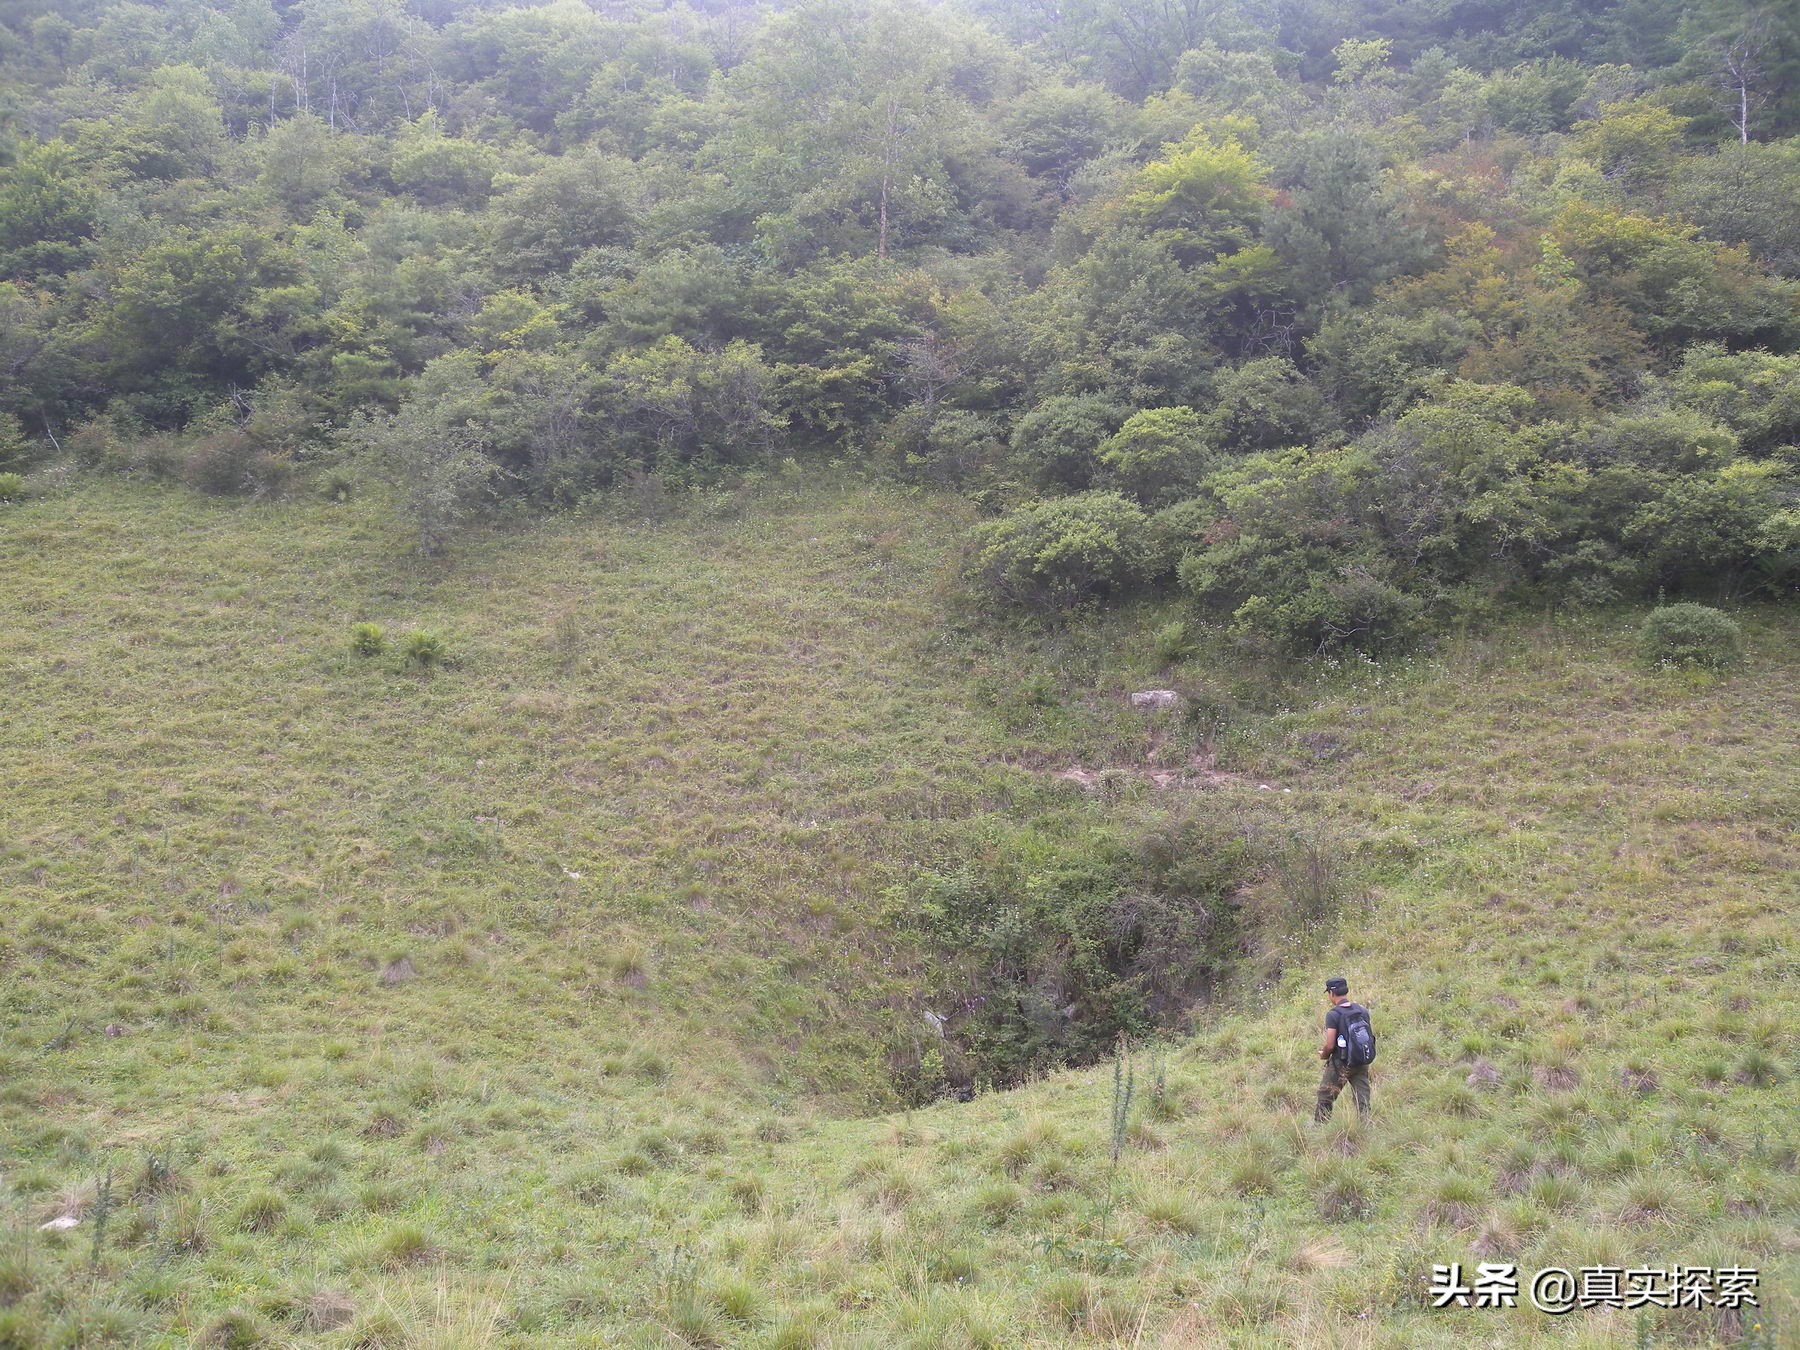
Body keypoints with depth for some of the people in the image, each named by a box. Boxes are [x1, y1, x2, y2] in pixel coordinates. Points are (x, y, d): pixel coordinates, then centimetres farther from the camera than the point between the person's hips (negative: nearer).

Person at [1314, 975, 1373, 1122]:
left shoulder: (1333, 1014, -16)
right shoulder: (1363, 1011, 2)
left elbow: (1330, 1045, -18)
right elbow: (1369, 1037, 9)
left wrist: (1323, 1054, 4)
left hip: (1341, 1063, -5)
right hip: (1362, 1063, 5)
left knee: (1325, 1098, 11)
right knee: (1363, 1100, 8)